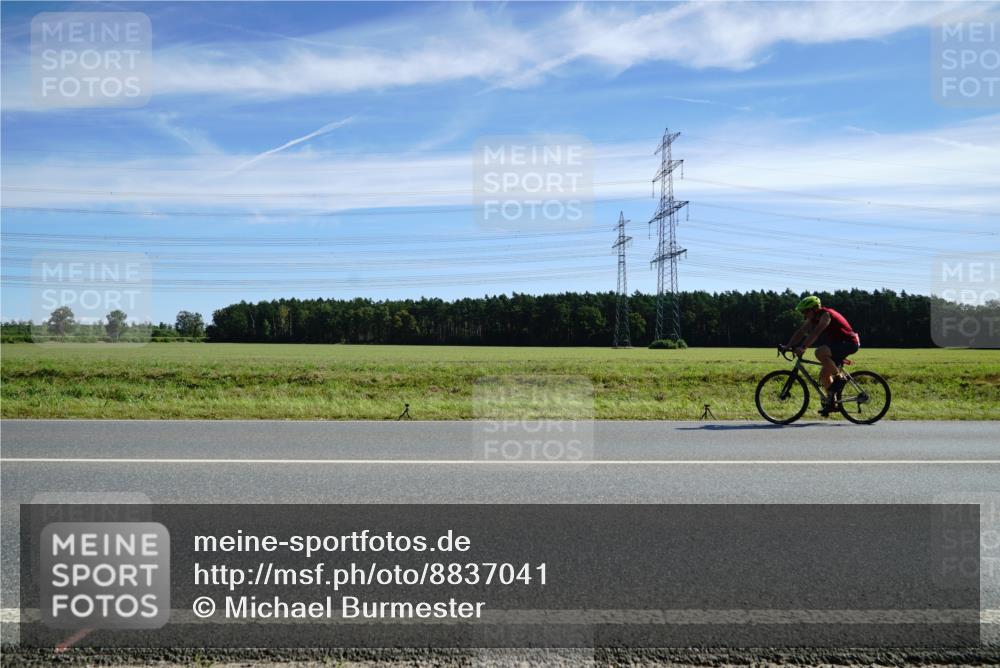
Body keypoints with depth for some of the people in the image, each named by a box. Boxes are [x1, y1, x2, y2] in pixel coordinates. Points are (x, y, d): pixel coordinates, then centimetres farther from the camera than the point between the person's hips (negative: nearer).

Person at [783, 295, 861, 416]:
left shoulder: (826, 314, -22)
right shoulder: (813, 318, 4)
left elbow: (815, 333, -34)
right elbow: (800, 332, 2)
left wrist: (802, 348, -43)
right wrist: (787, 346, -9)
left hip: (849, 343, -9)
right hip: (838, 344, 9)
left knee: (820, 352, -32)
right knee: (824, 375, 5)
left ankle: (839, 378, -17)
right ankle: (832, 403, 18)